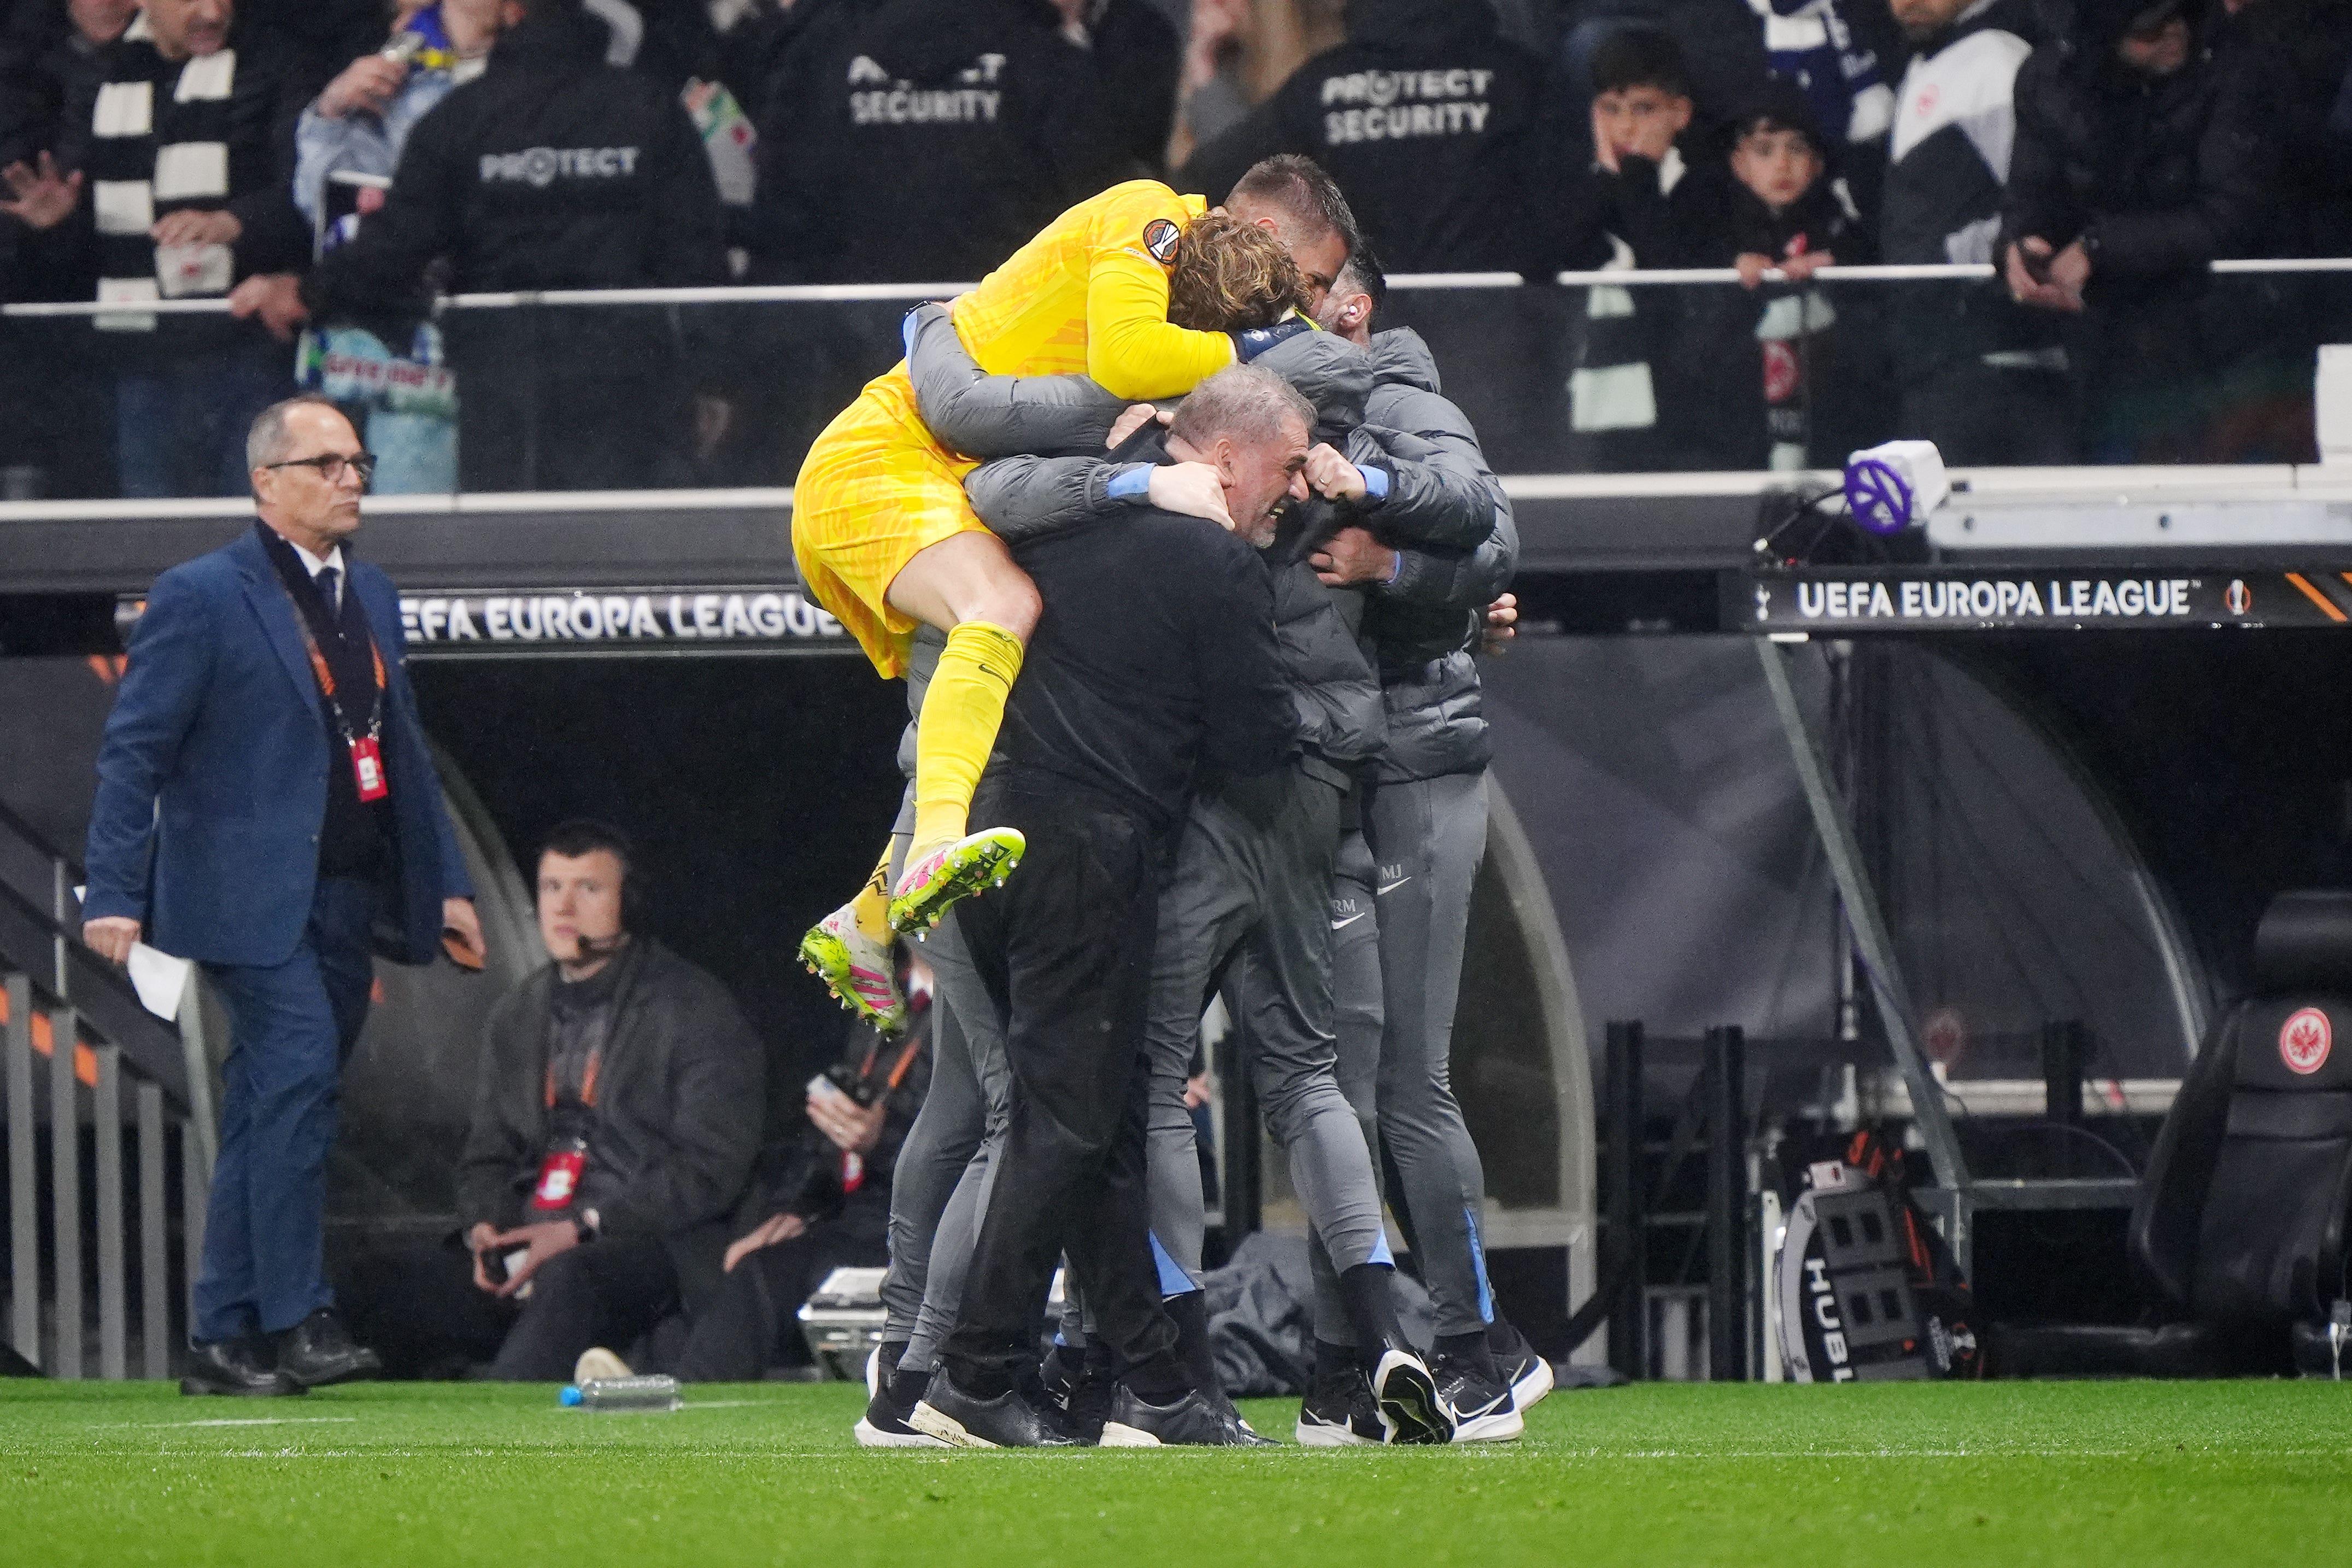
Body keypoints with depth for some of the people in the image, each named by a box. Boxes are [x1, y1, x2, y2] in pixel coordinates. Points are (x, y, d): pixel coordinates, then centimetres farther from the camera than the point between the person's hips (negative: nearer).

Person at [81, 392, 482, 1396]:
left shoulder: (371, 597, 17)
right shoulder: (202, 596, -6)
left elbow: (402, 749, 24)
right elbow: (134, 751, -8)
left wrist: (445, 882, 19)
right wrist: (114, 895, -15)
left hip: (346, 898, 7)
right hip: (250, 892, -7)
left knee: (271, 1108, 8)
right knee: (297, 1070, -20)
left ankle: (223, 1341, 11)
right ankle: (294, 1319, -19)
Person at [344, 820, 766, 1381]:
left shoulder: (695, 1012, 1)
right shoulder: (516, 1016, 20)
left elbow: (710, 1171, -6)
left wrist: (583, 1230, -15)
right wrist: (486, 1226, -1)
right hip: (525, 1245, 6)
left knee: (569, 1281, -41)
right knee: (370, 1283, -18)